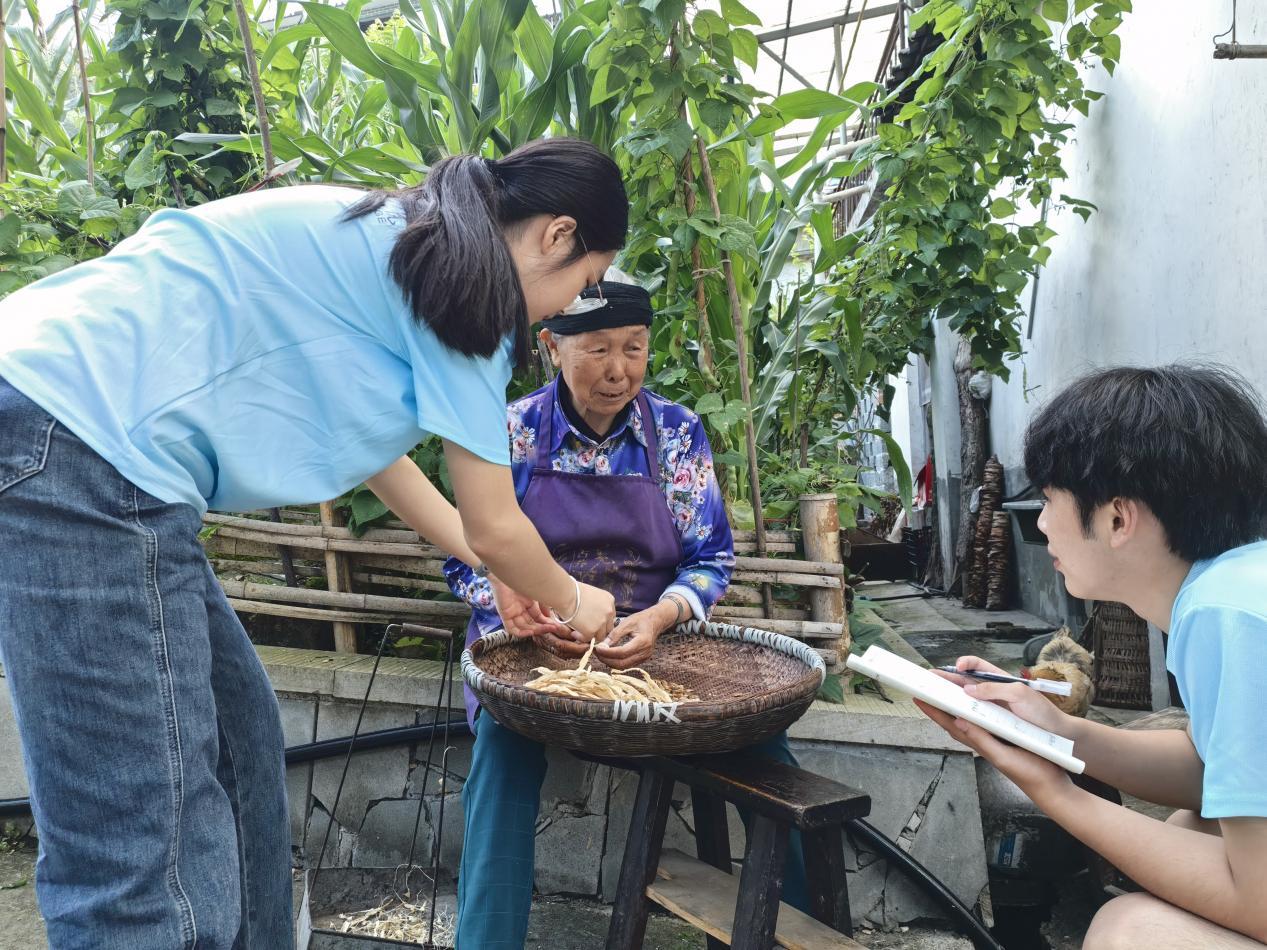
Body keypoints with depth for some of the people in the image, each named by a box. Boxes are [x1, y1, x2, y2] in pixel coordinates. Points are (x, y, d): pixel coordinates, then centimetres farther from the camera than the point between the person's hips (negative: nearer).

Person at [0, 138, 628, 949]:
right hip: (88, 444, -11)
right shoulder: (470, 280, -5)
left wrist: (511, 580, 37)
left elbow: (374, 447, 31)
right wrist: (570, 600, 22)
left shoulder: (395, 242, 21)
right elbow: (495, 527, 0)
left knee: (238, 744, 18)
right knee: (152, 879, -6)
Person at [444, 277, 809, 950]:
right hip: (531, 645, 0)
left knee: (758, 729, -23)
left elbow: (710, 560, 3)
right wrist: (506, 596, -21)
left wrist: (661, 616, -19)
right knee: (504, 742, -33)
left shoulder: (678, 432, 3)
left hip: (655, 640, 1)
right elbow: (466, 559, 3)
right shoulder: (511, 430, 0)